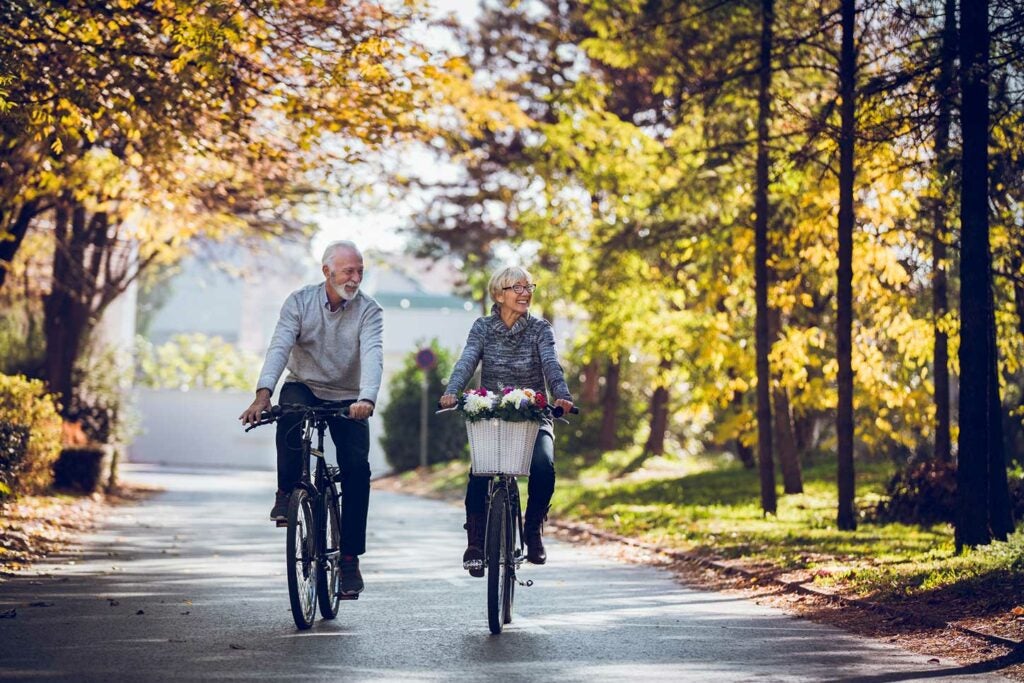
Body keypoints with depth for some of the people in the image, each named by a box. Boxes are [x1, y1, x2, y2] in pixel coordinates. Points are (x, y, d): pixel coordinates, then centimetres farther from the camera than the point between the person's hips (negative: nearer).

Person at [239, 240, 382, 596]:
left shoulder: (369, 310, -10)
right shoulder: (300, 301, -8)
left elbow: (372, 356, -25)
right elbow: (280, 346, -19)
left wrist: (366, 399, -45)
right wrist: (264, 393, -36)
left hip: (348, 399, 0)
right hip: (304, 386, 0)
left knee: (357, 467, -17)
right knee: (290, 412, -36)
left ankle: (350, 558, -9)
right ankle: (287, 493, -19)